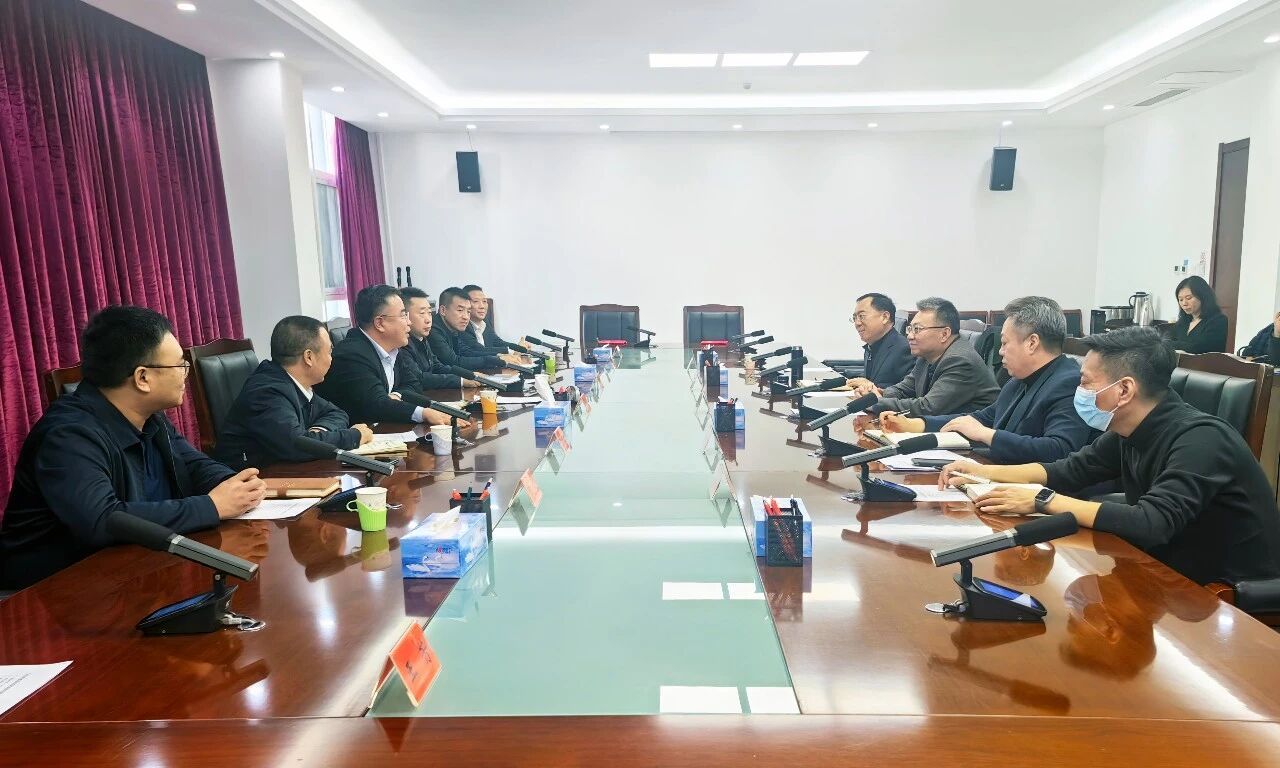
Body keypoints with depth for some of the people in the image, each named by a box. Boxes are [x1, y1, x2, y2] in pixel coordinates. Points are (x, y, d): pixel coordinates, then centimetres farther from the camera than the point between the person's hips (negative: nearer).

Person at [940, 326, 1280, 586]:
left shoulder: (1199, 439, -26)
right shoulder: (1128, 431, -2)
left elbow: (1151, 524, -36)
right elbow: (1071, 470, 10)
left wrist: (1042, 500, -30)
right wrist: (983, 472, -1)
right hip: (1175, 572, 7)